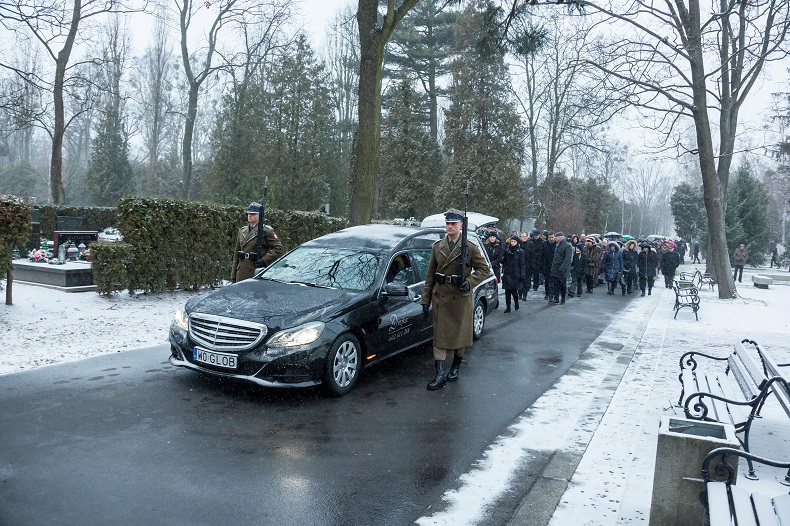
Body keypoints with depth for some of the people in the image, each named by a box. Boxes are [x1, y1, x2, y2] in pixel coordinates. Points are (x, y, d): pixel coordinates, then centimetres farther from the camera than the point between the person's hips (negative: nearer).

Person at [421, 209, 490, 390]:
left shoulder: (470, 248, -4)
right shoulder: (437, 246, 6)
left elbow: (484, 269, 0)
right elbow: (430, 275, 8)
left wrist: (469, 282, -18)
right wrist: (425, 300, 5)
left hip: (460, 298, -2)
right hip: (440, 297, 2)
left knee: (460, 333, 10)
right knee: (439, 335, -2)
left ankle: (456, 366, 31)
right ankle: (440, 374, -1)